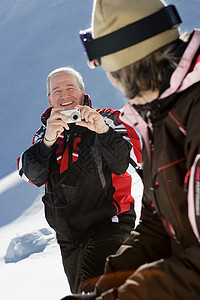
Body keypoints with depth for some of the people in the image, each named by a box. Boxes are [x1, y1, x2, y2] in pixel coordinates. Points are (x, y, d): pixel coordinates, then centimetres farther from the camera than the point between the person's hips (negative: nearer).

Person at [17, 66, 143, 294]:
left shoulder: (107, 120, -1)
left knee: (93, 291, -26)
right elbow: (33, 176, -6)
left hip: (107, 223, -6)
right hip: (68, 236, 6)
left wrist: (104, 131, -30)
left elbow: (128, 165, -16)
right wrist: (48, 141, -23)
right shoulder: (46, 131, 11)